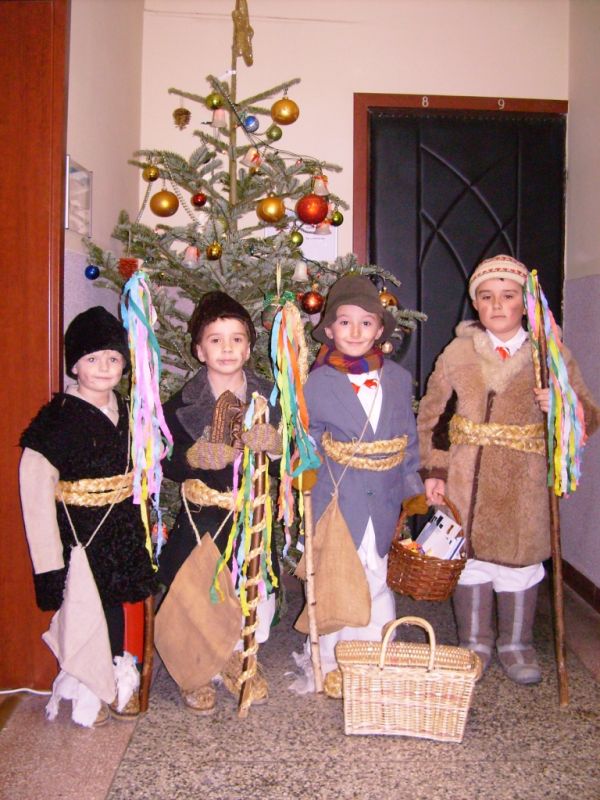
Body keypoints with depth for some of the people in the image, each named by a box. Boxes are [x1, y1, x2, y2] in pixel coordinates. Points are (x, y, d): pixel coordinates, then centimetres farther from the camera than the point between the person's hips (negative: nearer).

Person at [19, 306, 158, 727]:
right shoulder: (59, 417, -16)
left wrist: (140, 526, 12)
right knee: (83, 607, 6)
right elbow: (35, 481, -18)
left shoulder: (123, 412, 4)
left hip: (120, 526, 6)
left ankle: (116, 679, 37)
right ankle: (86, 690, 28)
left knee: (114, 602, 17)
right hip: (78, 529, -6)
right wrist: (49, 552, -20)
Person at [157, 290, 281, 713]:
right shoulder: (182, 403, -5)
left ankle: (238, 660, 39)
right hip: (202, 515, -2)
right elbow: (164, 462, -3)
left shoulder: (267, 397, 2)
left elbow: (284, 452, 8)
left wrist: (273, 444, -14)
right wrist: (194, 457, -22)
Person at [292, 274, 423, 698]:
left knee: (379, 583, 14)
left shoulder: (399, 379, 3)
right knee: (334, 583, 8)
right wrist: (308, 487, -9)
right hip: (338, 502, -2)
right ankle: (330, 664, 27)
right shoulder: (317, 383, -6)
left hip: (384, 504, 3)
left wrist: (414, 489, 8)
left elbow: (409, 441, 9)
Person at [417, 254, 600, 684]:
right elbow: (431, 416, 7)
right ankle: (475, 643, 31)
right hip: (465, 481, 1)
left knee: (520, 560, 9)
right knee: (469, 557, 10)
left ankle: (515, 644, 33)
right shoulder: (457, 353, 4)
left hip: (525, 485, 0)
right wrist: (433, 471, -1)